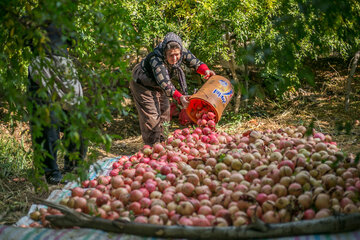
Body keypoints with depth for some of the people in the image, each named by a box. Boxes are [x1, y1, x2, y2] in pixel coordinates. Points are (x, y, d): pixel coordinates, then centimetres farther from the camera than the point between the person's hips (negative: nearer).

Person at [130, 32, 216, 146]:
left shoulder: (182, 52, -23)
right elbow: (165, 84, -46)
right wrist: (179, 97, -57)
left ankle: (162, 142, 28)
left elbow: (194, 61, -10)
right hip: (143, 86, -7)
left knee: (164, 112, 15)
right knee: (151, 116, -12)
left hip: (159, 88, 8)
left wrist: (205, 70, -30)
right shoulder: (156, 60, -41)